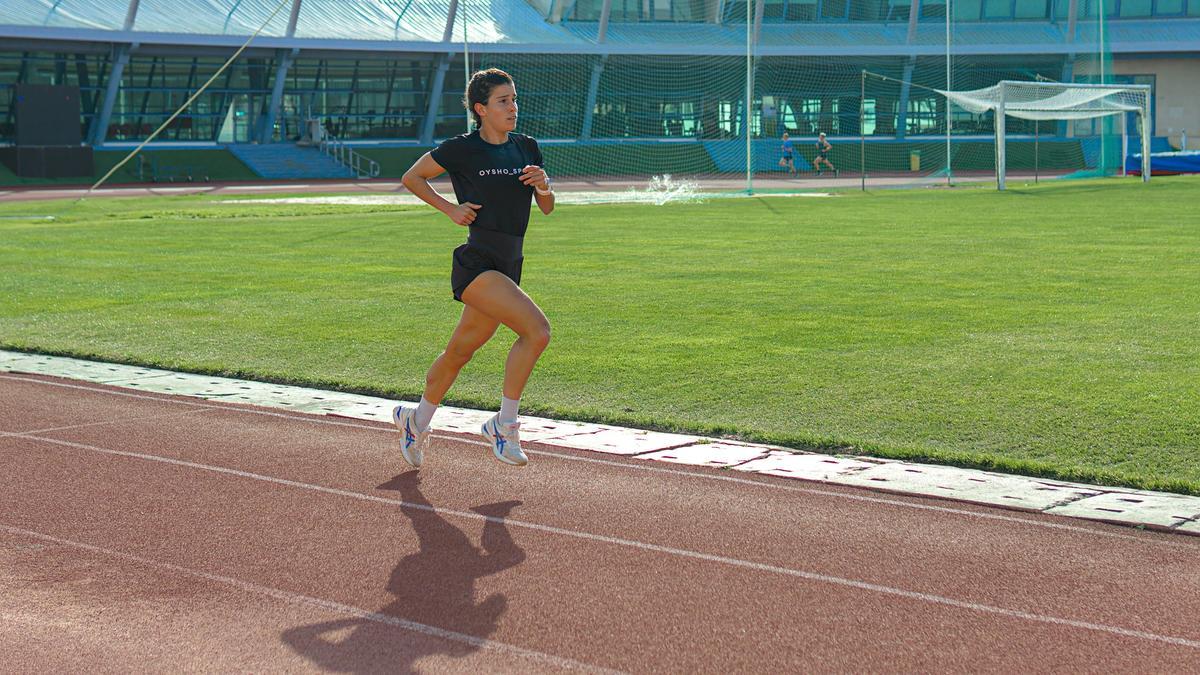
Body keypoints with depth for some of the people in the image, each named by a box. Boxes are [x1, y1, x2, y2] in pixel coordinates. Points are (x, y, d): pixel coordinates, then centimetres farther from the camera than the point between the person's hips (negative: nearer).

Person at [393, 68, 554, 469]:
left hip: (509, 266, 7)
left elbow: (547, 208, 16)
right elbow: (411, 177, 6)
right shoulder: (462, 149, -6)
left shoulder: (527, 148, 11)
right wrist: (450, 208, -4)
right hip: (476, 264, -7)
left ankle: (417, 421, 38)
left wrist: (544, 185, -5)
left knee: (460, 352, 17)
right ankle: (504, 425, -11)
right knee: (537, 330, -23)